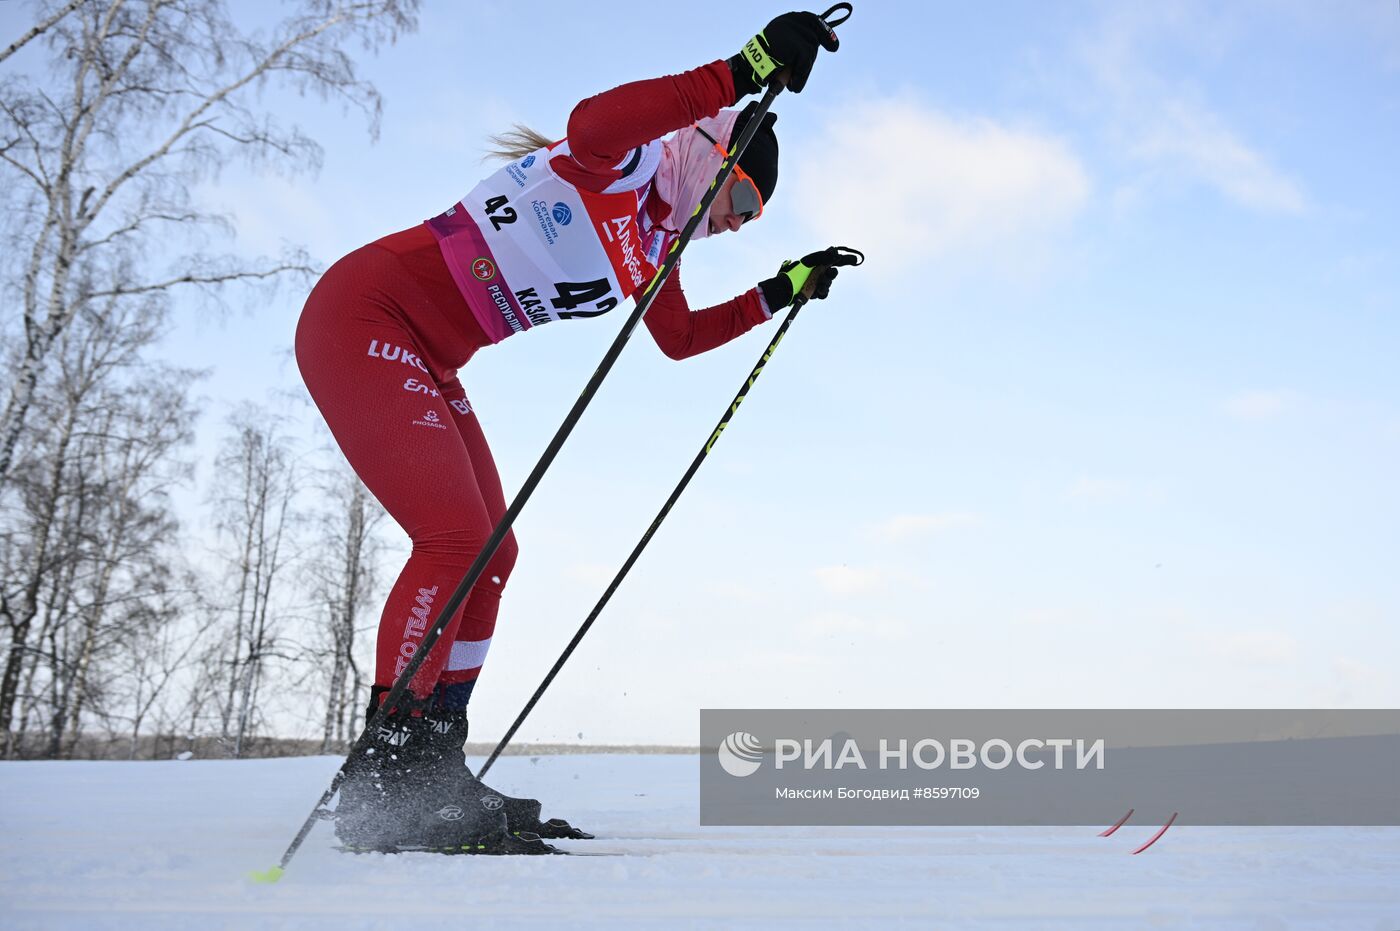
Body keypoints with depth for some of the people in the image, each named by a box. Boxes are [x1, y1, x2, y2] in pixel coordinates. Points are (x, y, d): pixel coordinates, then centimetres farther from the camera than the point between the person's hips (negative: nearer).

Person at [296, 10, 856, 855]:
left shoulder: (651, 241, 14)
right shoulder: (625, 164, -12)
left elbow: (680, 338, 26)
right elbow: (589, 126, -37)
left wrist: (780, 293, 22)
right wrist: (741, 74, -41)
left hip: (422, 365, 10)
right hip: (366, 317, -10)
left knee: (490, 555, 6)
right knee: (456, 539, -18)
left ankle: (431, 774, 12)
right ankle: (380, 785, -12)